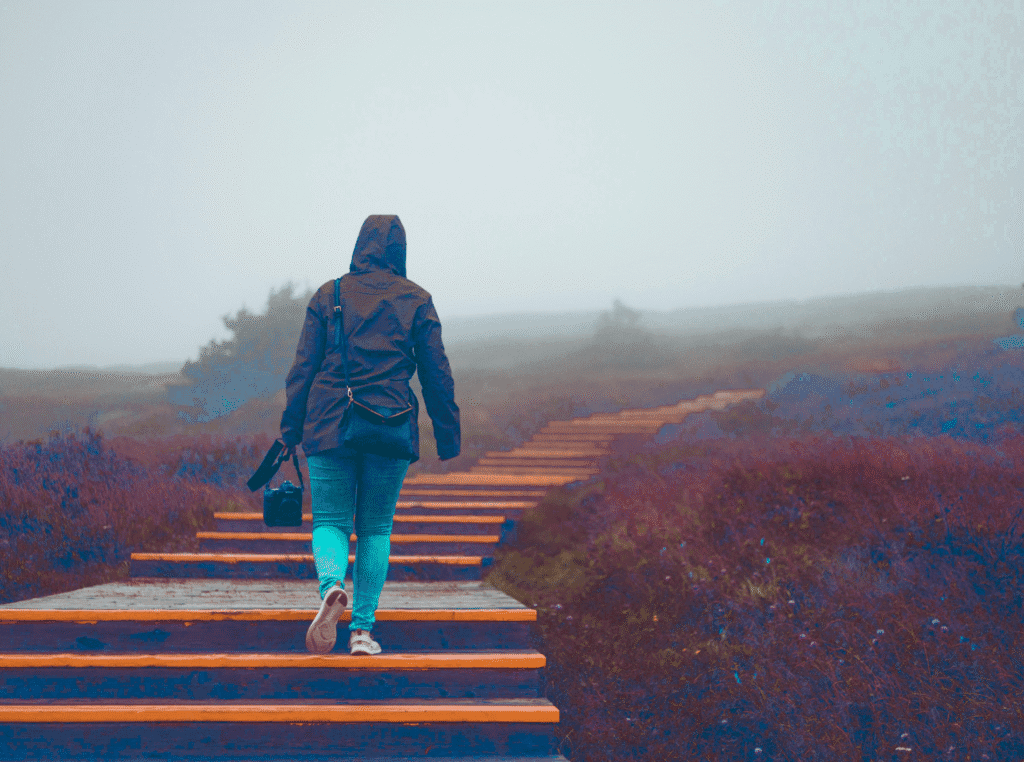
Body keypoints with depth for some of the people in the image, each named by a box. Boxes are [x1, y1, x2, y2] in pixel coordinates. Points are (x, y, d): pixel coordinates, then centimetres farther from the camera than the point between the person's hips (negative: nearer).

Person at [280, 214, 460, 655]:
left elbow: (303, 368, 2)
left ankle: (331, 586, -25)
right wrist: (448, 438, 11)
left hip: (330, 426, 0)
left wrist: (290, 432, 5)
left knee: (330, 521, 6)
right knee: (376, 527, 11)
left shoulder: (328, 296, 4)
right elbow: (437, 375, 4)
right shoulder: (416, 300, 5)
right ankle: (362, 629, 7)